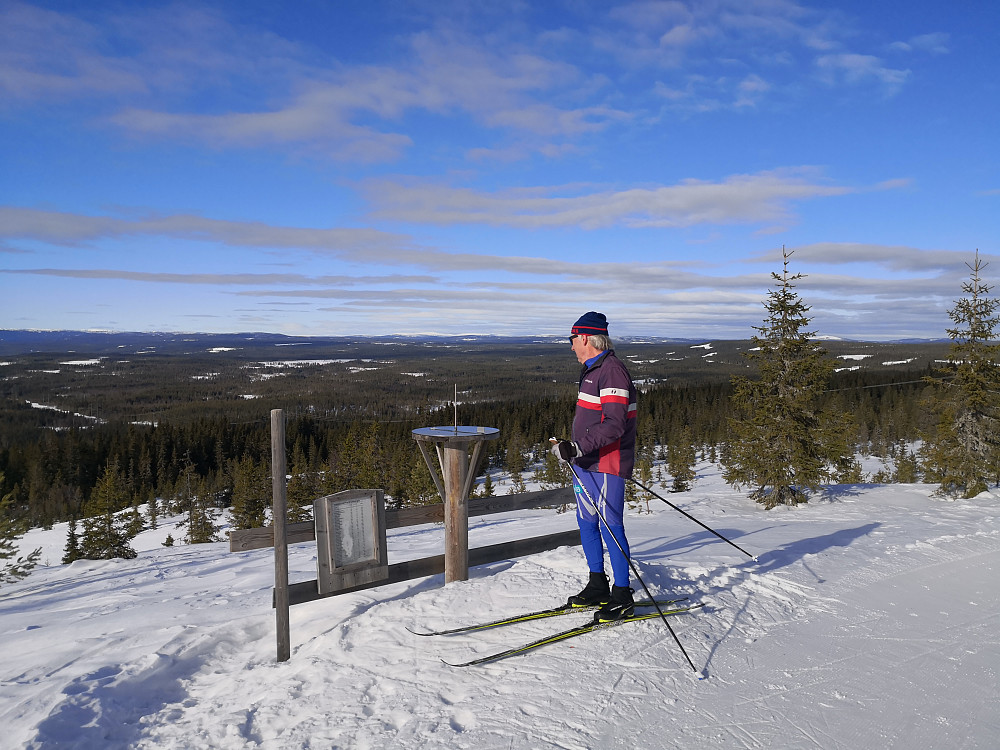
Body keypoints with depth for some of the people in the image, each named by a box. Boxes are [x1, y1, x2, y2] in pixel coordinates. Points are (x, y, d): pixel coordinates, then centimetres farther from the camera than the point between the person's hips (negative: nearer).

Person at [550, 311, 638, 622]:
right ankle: (598, 587, 27)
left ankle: (622, 596, 8)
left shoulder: (612, 370, -17)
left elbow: (614, 425, -25)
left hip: (606, 464, -10)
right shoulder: (593, 370, 16)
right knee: (587, 524, 15)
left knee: (610, 527, -4)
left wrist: (578, 448, -28)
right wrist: (572, 448, 27)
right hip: (586, 462, 10)